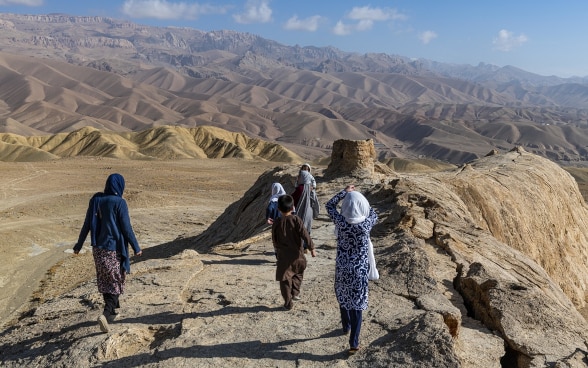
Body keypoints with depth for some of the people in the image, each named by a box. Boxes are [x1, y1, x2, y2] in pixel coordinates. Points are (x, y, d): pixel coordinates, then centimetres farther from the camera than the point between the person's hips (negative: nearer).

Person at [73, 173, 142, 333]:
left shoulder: (95, 200, 0)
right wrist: (136, 248, -3)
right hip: (114, 249, -5)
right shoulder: (119, 203, -15)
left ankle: (113, 310, 35)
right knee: (116, 281, 5)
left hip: (98, 248, 6)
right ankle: (105, 313, -13)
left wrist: (79, 245, 15)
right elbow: (127, 228, -13)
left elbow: (87, 224, 4)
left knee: (105, 280, 19)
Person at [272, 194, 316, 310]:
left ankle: (288, 303, 11)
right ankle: (295, 292, 16)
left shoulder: (276, 222, -5)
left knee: (285, 280, 8)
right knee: (298, 273, 27)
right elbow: (305, 235, -16)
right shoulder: (296, 220, -11)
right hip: (297, 254, 0)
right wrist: (312, 248, -10)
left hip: (283, 256, 1)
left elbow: (274, 240, 3)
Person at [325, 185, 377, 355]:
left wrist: (345, 192, 8)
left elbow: (329, 205, 3)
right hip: (359, 269, -1)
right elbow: (374, 214, 9)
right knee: (357, 304, 7)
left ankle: (346, 327, 45)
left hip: (342, 268, 1)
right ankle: (354, 342, 10)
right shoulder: (366, 224, -16)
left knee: (343, 299, 24)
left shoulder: (340, 222, -16)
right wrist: (360, 200, 15)